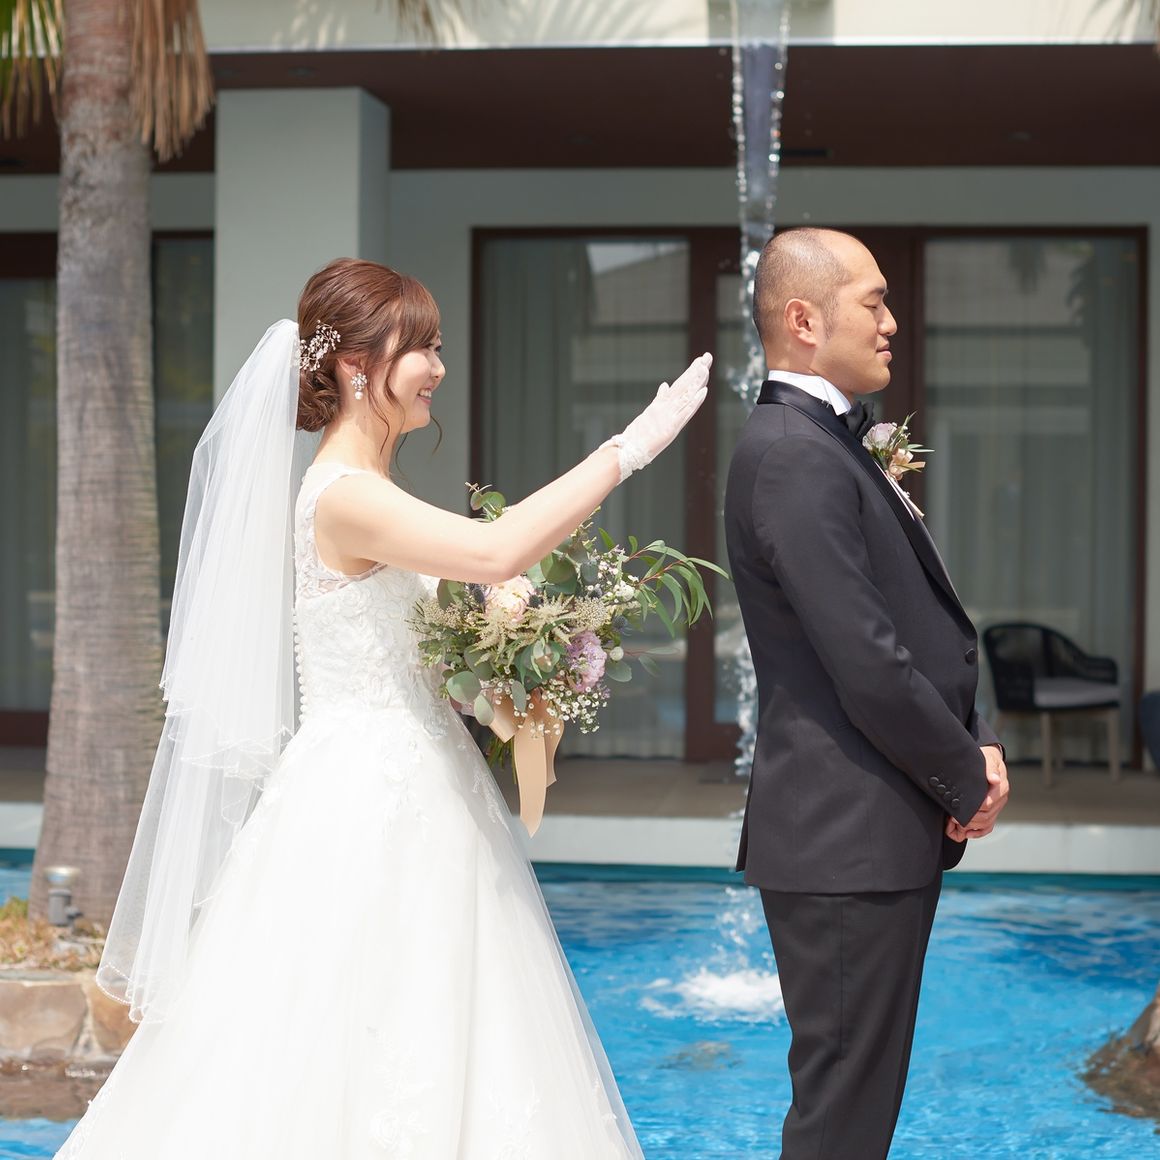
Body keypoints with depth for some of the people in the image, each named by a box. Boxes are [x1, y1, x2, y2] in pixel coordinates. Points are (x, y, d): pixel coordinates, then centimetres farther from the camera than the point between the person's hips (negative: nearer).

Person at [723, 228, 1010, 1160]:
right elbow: (868, 663, -21)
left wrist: (972, 741, 1)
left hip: (878, 833, 10)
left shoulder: (827, 443, 15)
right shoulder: (792, 456, -18)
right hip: (850, 839, -10)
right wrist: (969, 779, -9)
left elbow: (922, 627, 17)